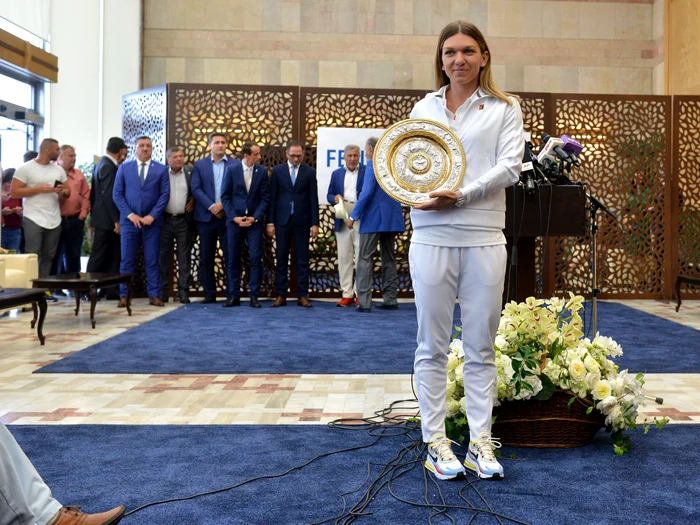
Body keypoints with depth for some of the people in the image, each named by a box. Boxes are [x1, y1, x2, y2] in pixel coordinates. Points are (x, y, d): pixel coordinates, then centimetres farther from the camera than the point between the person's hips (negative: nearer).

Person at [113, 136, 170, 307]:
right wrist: (130, 214, -8)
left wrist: (152, 215, -10)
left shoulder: (161, 169, 7)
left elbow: (165, 194, 0)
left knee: (152, 260, 2)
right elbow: (117, 194, 4)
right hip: (129, 220, 0)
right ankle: (124, 295, 7)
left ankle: (154, 295, 7)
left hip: (152, 221, 0)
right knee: (127, 260, 2)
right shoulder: (124, 168, 9)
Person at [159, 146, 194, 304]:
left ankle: (184, 292, 6)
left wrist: (194, 200, -3)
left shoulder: (191, 172, 3)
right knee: (164, 257, 5)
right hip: (165, 220, 0)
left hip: (184, 221, 0)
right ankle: (162, 292, 11)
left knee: (184, 258, 2)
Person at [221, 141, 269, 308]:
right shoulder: (232, 170, -1)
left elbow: (265, 197, 0)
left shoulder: (262, 171, 1)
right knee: (232, 260, 4)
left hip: (255, 221, 0)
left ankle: (254, 296, 5)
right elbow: (225, 196, 2)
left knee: (256, 259, -3)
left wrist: (255, 218, -9)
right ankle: (233, 296, 12)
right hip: (235, 221, 0)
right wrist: (234, 217, -8)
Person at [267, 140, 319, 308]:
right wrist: (270, 222, -2)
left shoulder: (310, 172, 3)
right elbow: (272, 197, 3)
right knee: (281, 258, 3)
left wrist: (314, 223, -4)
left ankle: (303, 296, 7)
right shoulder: (277, 170, 4)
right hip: (282, 220, 1)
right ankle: (281, 295, 8)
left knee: (302, 259, 2)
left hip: (302, 220, 0)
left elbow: (313, 199, 1)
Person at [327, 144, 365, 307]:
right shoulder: (336, 174, 17)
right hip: (342, 221, 4)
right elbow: (329, 195, 15)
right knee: (344, 257, 4)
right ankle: (347, 294, 9)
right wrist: (335, 198, -7)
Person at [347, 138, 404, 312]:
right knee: (389, 258, 12)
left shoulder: (373, 164, -9)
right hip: (391, 217, 7)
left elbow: (367, 192, -18)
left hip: (373, 218, -7)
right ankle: (390, 299, 14)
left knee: (365, 259, -3)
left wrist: (354, 215, -14)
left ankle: (364, 301, -7)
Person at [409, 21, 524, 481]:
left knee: (481, 347, 5)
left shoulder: (504, 109, 8)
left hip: (484, 239, -1)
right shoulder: (424, 108, 15)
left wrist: (462, 196, -16)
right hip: (432, 237, 1)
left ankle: (481, 442, 15)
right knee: (432, 346, 4)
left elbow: (510, 166, -4)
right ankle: (435, 442, 13)